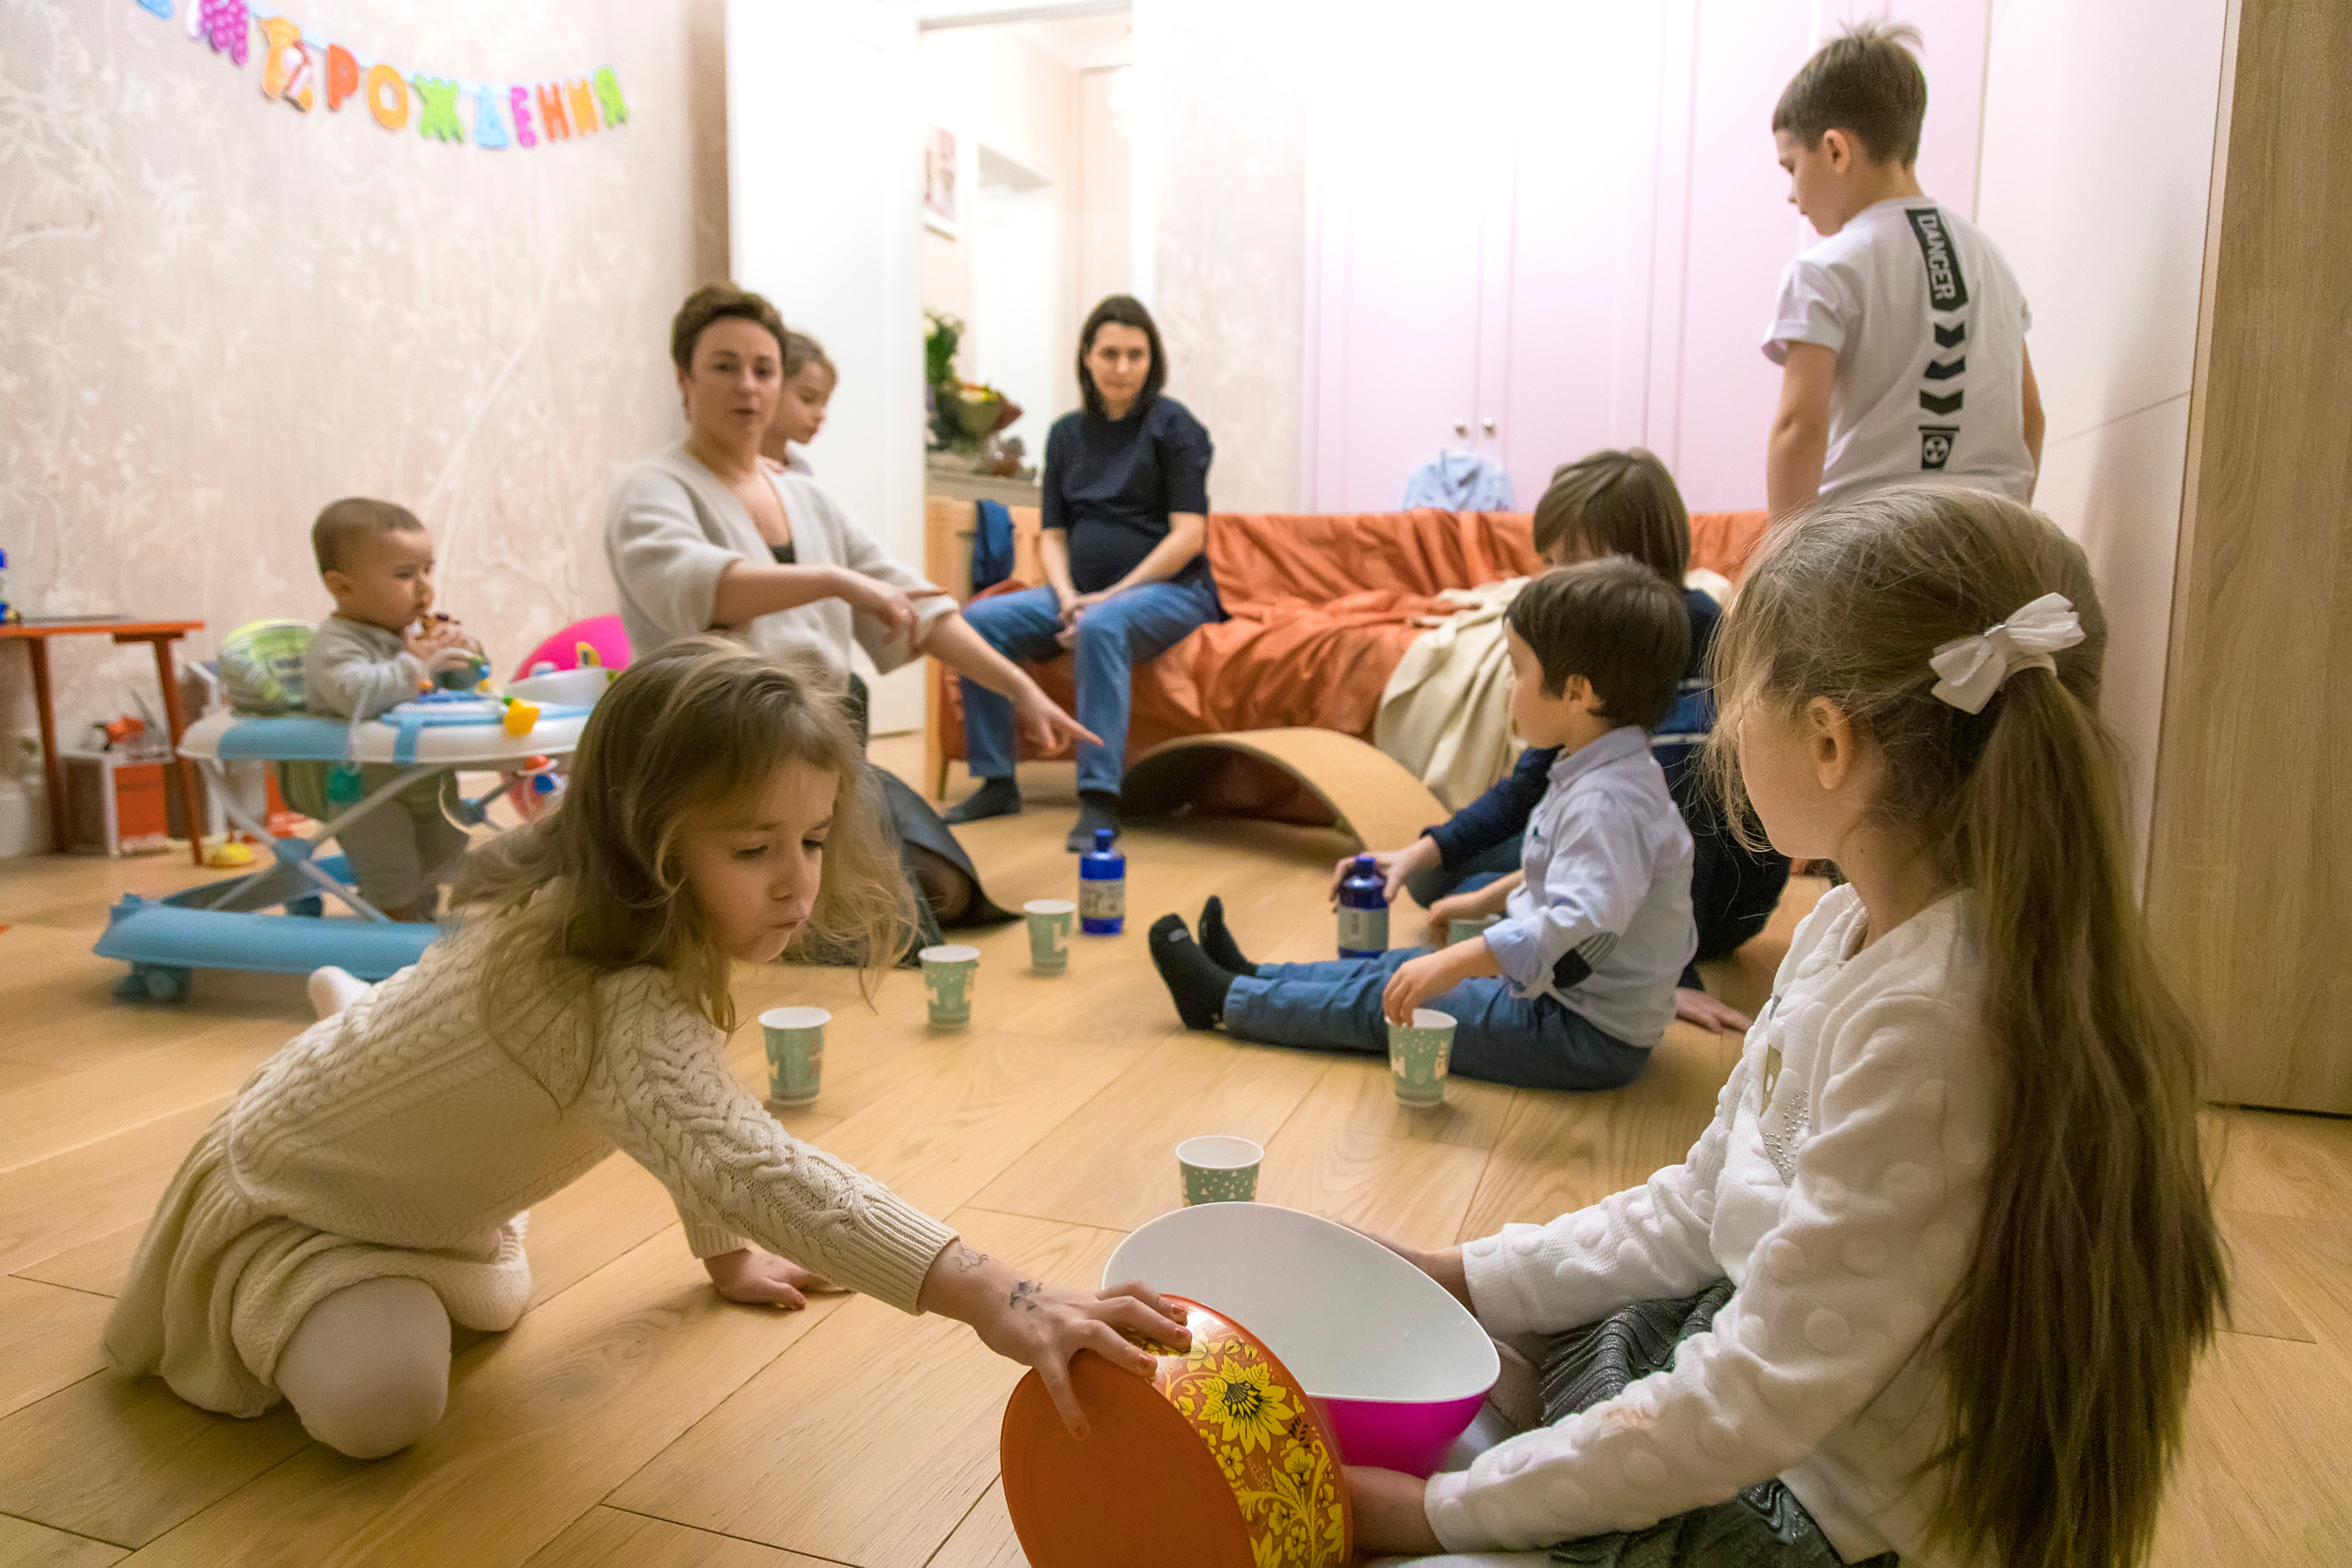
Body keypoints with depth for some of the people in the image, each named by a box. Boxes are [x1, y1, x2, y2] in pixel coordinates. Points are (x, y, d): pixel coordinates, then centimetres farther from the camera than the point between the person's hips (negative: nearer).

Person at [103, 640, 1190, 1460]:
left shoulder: (651, 934, -15)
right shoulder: (616, 998, -45)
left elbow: (694, 1113, 1)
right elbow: (743, 1161, -60)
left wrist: (726, 1257, 9)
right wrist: (991, 1297, -67)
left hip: (418, 1188, 8)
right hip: (291, 1195, -7)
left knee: (493, 1306, 23)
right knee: (383, 1399, -22)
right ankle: (265, 1309, 9)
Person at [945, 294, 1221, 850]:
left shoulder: (1172, 424, -1)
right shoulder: (1066, 434, 14)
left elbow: (1189, 534, -10)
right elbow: (1053, 533, 12)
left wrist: (1112, 595, -16)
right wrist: (1067, 596, -8)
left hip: (1169, 589, -5)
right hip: (1082, 590, 6)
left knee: (1102, 627, -38)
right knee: (979, 619, -15)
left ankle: (1099, 800, -37)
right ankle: (997, 782, -7)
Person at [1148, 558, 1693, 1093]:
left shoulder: (1608, 800, -29)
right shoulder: (1594, 774, 5)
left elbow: (1581, 923, -42)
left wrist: (1458, 961, -47)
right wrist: (1485, 899, 29)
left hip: (1588, 1038, -9)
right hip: (1554, 992, 9)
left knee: (1384, 1005, -2)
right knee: (1399, 971, 17)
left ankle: (1226, 999, 13)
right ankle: (1251, 978, 31)